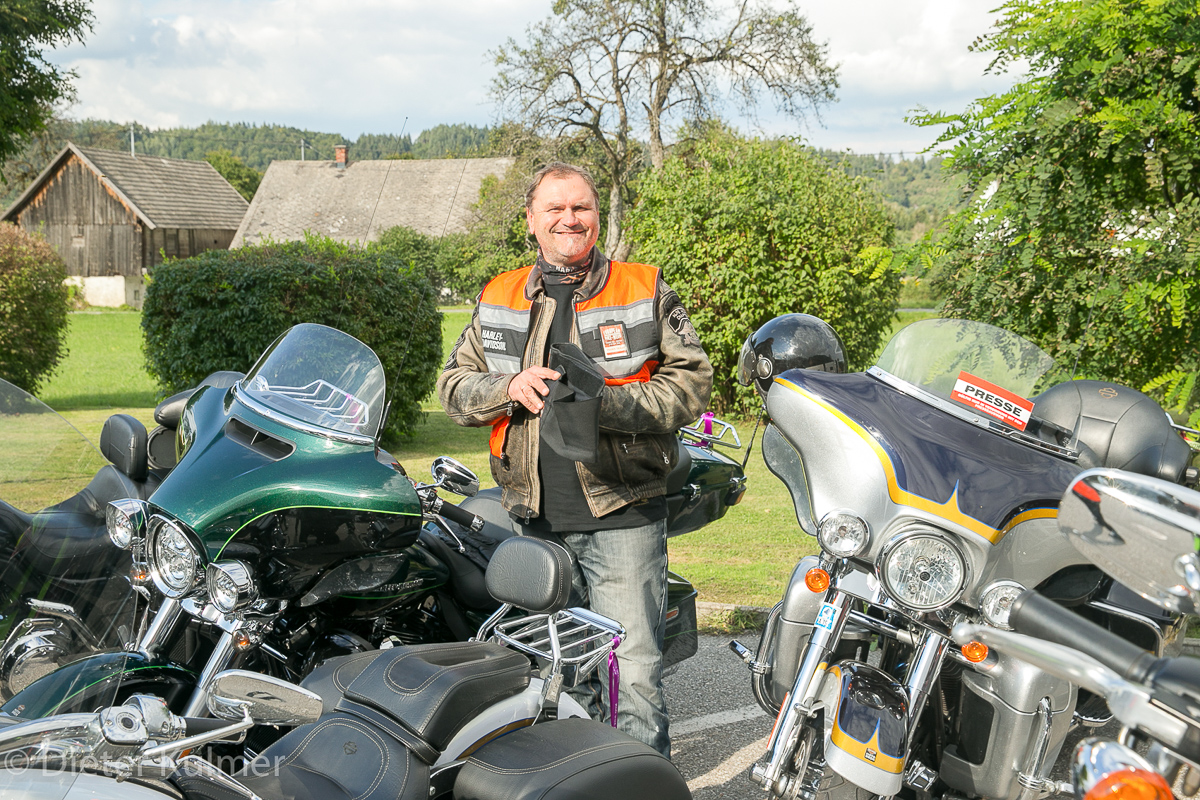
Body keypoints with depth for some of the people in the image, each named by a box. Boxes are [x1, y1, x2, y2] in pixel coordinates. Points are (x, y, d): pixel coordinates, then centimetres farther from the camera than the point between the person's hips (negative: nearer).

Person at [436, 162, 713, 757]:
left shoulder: (645, 291, 3)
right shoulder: (498, 300, 13)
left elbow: (692, 383, -4)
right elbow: (454, 387, 11)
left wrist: (604, 401, -17)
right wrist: (512, 386, -10)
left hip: (622, 514, -3)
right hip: (534, 521, 3)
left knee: (634, 675, -4)